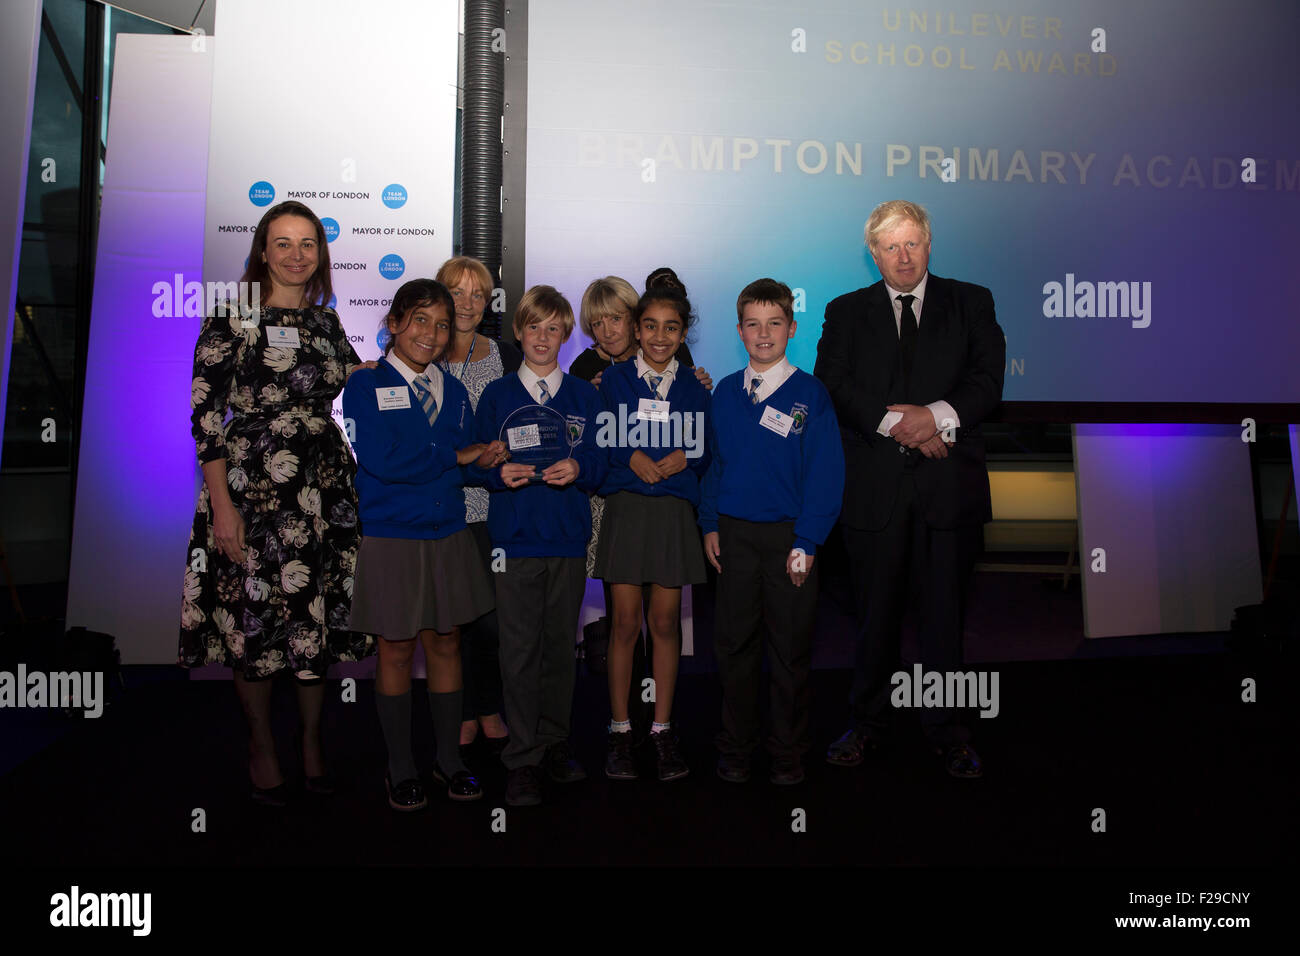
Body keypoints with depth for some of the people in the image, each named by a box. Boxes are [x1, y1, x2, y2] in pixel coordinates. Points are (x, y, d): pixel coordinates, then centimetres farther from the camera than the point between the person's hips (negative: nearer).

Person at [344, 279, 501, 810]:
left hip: (448, 536, 4)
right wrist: (455, 456, -12)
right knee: (397, 651, 6)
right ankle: (400, 768, 22)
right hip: (390, 539, -4)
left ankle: (449, 760, 25)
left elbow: (472, 458, 8)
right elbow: (379, 460, -19)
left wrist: (496, 468, -15)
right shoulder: (365, 386, -5)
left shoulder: (453, 391, 11)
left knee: (445, 645, 10)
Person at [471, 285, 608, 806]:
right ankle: (523, 759, 8)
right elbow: (476, 463, 6)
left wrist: (577, 468, -12)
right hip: (515, 537, -2)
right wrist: (499, 473, -14)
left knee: (561, 643, 9)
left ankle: (555, 743, 24)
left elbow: (600, 464, 9)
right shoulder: (496, 395, 7)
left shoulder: (584, 396, 11)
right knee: (520, 649, -2)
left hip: (569, 537, 2)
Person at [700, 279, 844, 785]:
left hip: (789, 534, -3)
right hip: (734, 533, 3)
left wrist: (806, 541, -12)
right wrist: (710, 524, 6)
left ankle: (788, 752, 24)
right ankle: (736, 747, 25)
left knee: (790, 648, 8)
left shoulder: (810, 393, -5)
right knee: (735, 643, 9)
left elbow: (826, 472, -7)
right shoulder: (725, 392, 7)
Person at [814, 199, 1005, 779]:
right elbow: (832, 385, -4)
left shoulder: (971, 303, 11)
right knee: (876, 610, 8)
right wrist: (896, 422, -15)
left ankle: (946, 730, 21)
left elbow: (988, 379, -1)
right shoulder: (847, 312, 11)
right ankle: (869, 722, 23)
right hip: (874, 485, 0)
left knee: (944, 610, 6)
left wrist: (939, 415, -18)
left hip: (948, 483, 0)